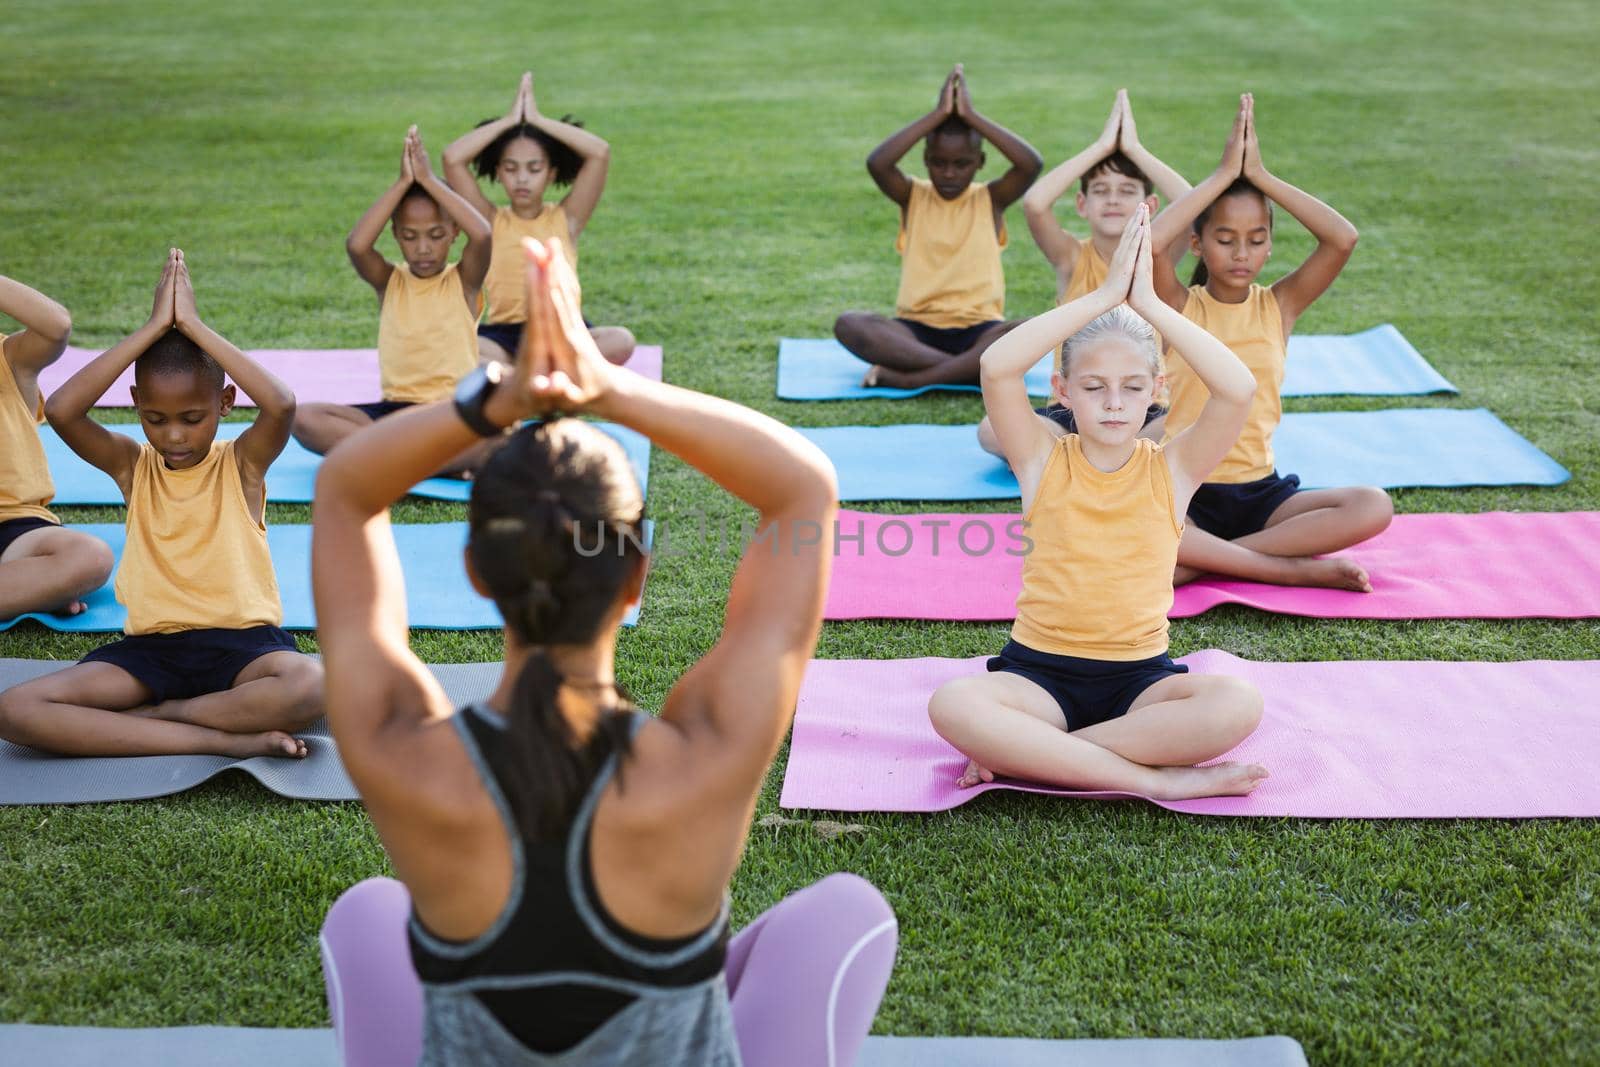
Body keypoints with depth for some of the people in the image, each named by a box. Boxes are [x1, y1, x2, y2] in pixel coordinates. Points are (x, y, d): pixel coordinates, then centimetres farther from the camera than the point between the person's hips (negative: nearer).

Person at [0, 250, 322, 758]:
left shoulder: (242, 463, -1)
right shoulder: (130, 465, 4)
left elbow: (281, 405, -24)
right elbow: (60, 411, -15)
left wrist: (192, 325, -17)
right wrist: (154, 328, -14)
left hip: (241, 641, -2)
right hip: (150, 645, 3)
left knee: (309, 687, -38)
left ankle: (141, 717, -15)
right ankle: (227, 739, -26)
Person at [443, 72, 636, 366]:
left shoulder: (566, 219, 8)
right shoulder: (491, 221, 9)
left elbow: (601, 153, -4)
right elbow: (452, 159, -4)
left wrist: (537, 120, 1)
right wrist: (510, 120, 2)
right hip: (502, 333, -1)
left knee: (621, 342, -32)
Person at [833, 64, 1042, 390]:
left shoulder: (991, 199, 5)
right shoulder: (913, 196, 6)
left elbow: (1031, 164, -15)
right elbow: (877, 163, -15)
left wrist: (971, 116, -12)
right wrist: (938, 114, -13)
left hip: (978, 330, 0)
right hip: (917, 329, 0)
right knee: (848, 325, -28)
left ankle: (905, 378, -30)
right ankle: (967, 369, -31)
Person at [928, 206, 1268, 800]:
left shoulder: (1172, 470, 2)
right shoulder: (1043, 461, 1)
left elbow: (1237, 389, -17)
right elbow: (996, 367, -18)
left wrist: (1146, 302, -15)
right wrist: (1106, 295, -19)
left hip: (1141, 677, 1)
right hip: (1039, 670, -1)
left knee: (1237, 703, -31)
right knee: (953, 705, -33)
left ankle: (1025, 754, -21)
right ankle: (1154, 777, -24)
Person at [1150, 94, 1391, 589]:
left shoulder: (1278, 305, 4)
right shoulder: (1179, 306, -3)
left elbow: (1343, 239, -13)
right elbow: (1149, 243, -24)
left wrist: (1260, 176, -11)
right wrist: (1224, 173, -17)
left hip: (1261, 491, 3)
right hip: (1187, 492, -3)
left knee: (1374, 507, -23)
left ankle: (1212, 558, -20)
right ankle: (1296, 569, -24)